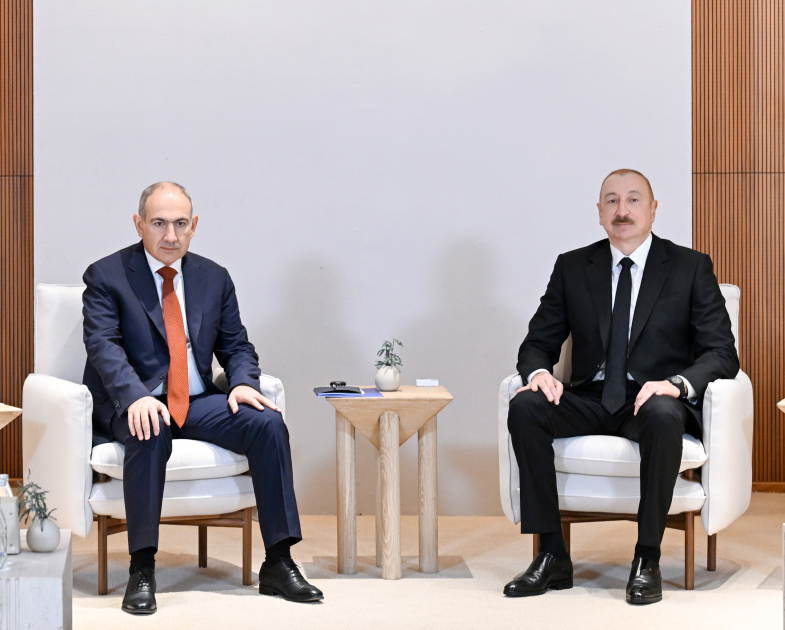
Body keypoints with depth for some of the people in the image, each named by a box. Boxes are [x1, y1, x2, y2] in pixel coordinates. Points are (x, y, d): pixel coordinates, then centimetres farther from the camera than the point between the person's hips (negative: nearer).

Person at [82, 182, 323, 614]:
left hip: (197, 402, 4)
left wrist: (242, 382, -10)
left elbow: (236, 345, 14)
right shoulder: (107, 276, -1)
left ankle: (278, 564, -15)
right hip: (134, 405, -4)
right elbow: (103, 346, -14)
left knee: (267, 422, -20)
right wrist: (137, 396, -32)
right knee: (150, 431, -38)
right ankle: (141, 570, -27)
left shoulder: (214, 278, 12)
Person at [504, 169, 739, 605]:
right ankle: (552, 557, -22)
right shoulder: (572, 267, 10)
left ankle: (647, 560, -25)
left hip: (653, 399, -3)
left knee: (663, 415, -38)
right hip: (590, 400, 3)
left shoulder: (691, 267, 3)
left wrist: (677, 384, -24)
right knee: (525, 406, -27)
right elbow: (538, 343, 11)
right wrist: (539, 372, -15)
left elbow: (721, 353, -3)